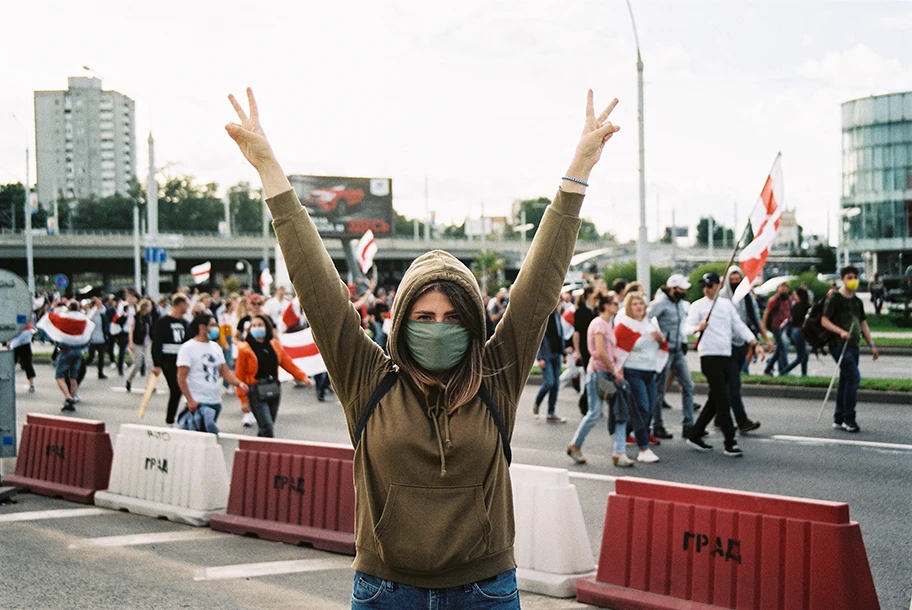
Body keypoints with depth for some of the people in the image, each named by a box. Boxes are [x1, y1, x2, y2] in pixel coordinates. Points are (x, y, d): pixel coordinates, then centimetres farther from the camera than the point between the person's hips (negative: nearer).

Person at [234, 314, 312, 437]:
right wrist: (243, 399, -8)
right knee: (267, 428, -14)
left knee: (265, 429, 13)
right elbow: (240, 376, -6)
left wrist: (303, 377, -2)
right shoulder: (245, 349, -6)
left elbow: (287, 363, 10)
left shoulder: (275, 345, 8)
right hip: (256, 393, -5)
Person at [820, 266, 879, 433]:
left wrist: (871, 344, 16)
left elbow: (863, 324, 24)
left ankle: (839, 419, 15)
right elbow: (824, 321, -10)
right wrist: (841, 332, -24)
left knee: (846, 381, 9)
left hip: (853, 345, 8)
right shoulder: (834, 298, -5)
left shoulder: (857, 301, 19)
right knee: (854, 376, -18)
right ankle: (848, 418, -13)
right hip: (839, 344, -8)